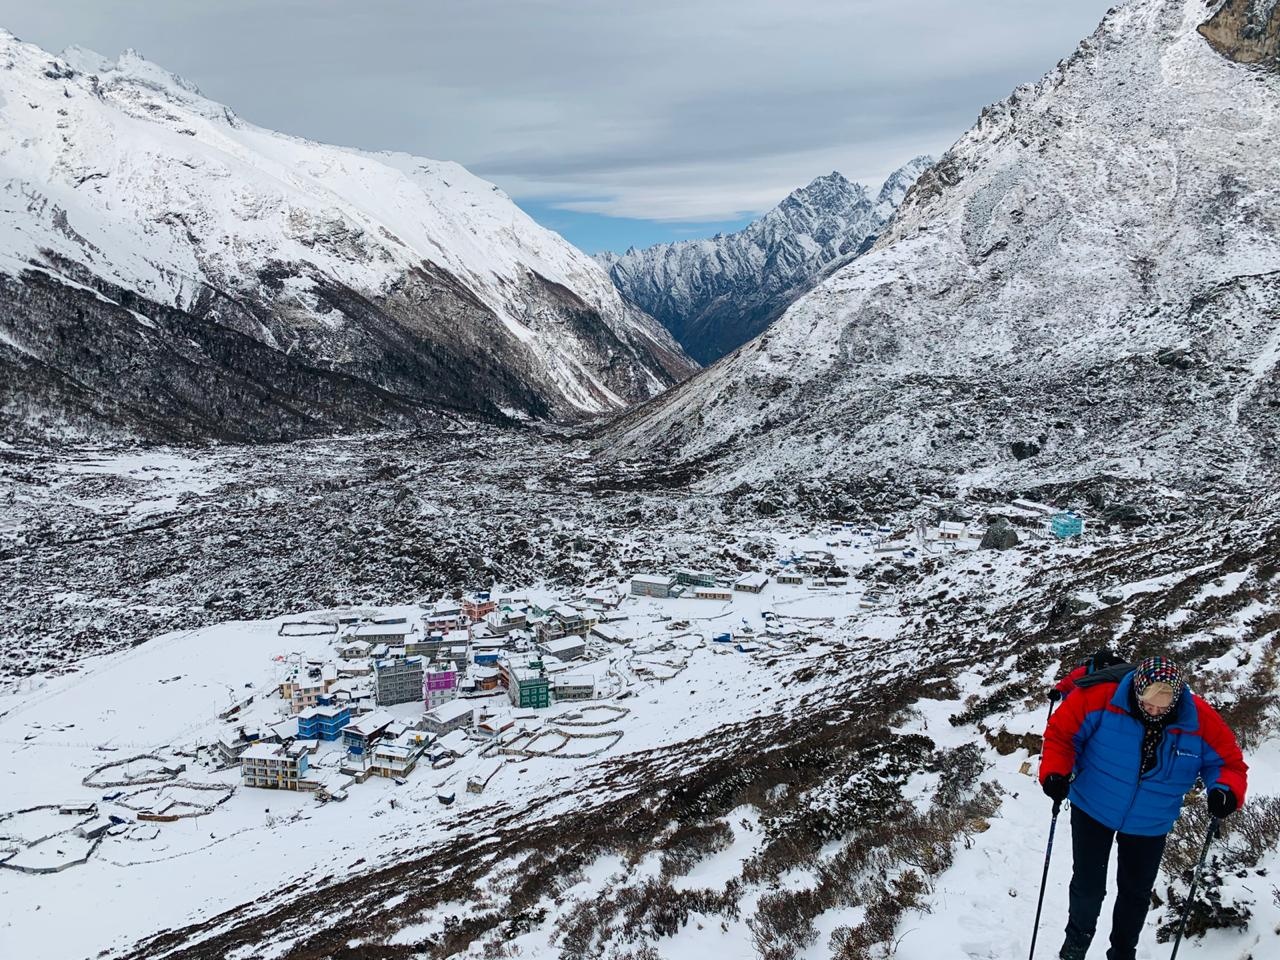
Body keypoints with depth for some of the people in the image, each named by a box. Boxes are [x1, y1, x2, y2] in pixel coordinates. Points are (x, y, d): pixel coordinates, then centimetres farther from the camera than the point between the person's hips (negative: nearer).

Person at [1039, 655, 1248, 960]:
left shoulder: (1200, 721, -21)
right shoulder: (1102, 698, -28)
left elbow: (1229, 761, -6)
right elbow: (1061, 730, -17)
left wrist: (1226, 790, -27)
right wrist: (1056, 772, -30)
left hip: (1150, 825, 2)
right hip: (1092, 810, -2)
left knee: (1136, 894, 16)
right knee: (1088, 888, 5)